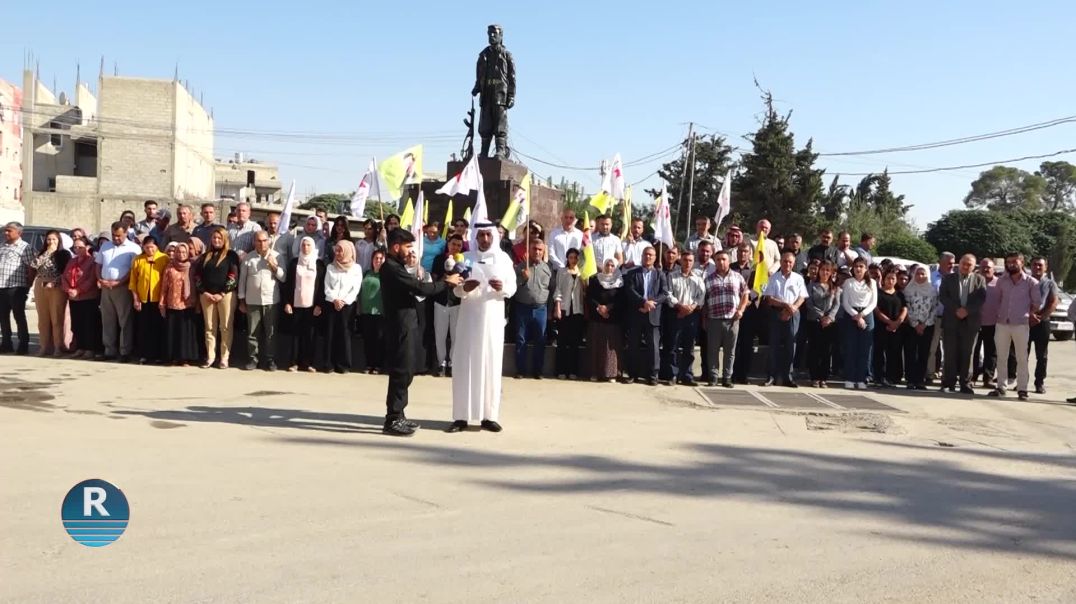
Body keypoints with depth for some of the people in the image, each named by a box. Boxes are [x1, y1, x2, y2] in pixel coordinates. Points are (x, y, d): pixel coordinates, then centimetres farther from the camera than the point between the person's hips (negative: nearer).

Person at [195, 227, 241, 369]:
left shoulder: (231, 255, 1)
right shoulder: (205, 256, 15)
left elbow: (234, 275, -8)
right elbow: (198, 275, 11)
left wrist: (222, 293, -12)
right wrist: (203, 292, -3)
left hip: (226, 294, -4)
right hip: (207, 295, 4)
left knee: (225, 327, -3)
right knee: (209, 327, 6)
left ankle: (224, 358, 1)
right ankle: (210, 357, 11)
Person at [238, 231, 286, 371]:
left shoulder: (277, 256, 2)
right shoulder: (248, 258, 4)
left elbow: (283, 278, -1)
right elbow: (242, 279, 6)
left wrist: (274, 266, -14)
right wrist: (242, 300, 4)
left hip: (271, 300, -1)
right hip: (252, 300, 1)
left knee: (270, 332, 4)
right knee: (253, 332, 4)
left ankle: (270, 359, 12)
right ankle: (253, 358, 13)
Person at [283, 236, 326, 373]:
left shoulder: (319, 264, 4)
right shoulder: (294, 262, 7)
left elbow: (322, 285, 3)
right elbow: (288, 283, 7)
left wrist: (319, 304, -4)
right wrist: (287, 303, -1)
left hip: (312, 305, -1)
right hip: (296, 304, 1)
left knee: (310, 334, 0)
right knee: (296, 333, 2)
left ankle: (309, 362, 5)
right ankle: (294, 362, 6)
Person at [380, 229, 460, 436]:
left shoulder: (394, 267, 17)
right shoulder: (392, 268, -17)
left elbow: (413, 288, 15)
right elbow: (420, 288, -22)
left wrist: (443, 282, 5)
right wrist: (446, 282, -11)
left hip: (404, 327, 10)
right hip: (401, 328, -10)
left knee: (403, 373, 13)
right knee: (401, 373, -6)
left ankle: (397, 416, 20)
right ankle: (392, 420, -2)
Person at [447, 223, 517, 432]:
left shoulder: (503, 258, 6)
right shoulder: (466, 258, 6)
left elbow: (512, 288, 4)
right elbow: (456, 290, 4)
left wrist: (502, 288, -18)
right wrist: (464, 288, -18)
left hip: (493, 318, 0)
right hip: (469, 317, 0)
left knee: (491, 365, 1)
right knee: (464, 365, -3)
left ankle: (489, 416, 5)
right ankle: (461, 416, -1)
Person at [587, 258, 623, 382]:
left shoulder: (620, 281, 5)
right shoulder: (594, 279, 7)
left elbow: (621, 300, -2)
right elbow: (589, 297, 2)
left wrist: (608, 308, -13)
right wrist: (598, 307, -13)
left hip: (614, 319, -1)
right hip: (596, 318, 1)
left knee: (612, 346, -3)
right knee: (597, 346, 2)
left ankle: (611, 373, -1)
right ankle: (596, 373, 5)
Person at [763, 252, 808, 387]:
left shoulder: (798, 278, 7)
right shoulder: (773, 278, 4)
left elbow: (802, 298, 2)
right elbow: (769, 298, -3)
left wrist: (792, 308, -14)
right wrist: (786, 304, -14)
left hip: (792, 315, 1)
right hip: (776, 313, -1)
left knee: (790, 345, 1)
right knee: (775, 344, 0)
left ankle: (787, 377, 7)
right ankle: (772, 376, 5)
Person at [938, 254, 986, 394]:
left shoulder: (979, 280, 9)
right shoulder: (948, 278, 10)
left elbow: (981, 298, -2)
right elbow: (942, 296, -1)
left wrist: (967, 310, -14)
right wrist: (956, 309, -12)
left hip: (970, 321, 0)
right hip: (951, 321, 0)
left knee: (967, 353, 1)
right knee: (950, 353, 1)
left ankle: (964, 383, 5)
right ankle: (949, 382, 6)